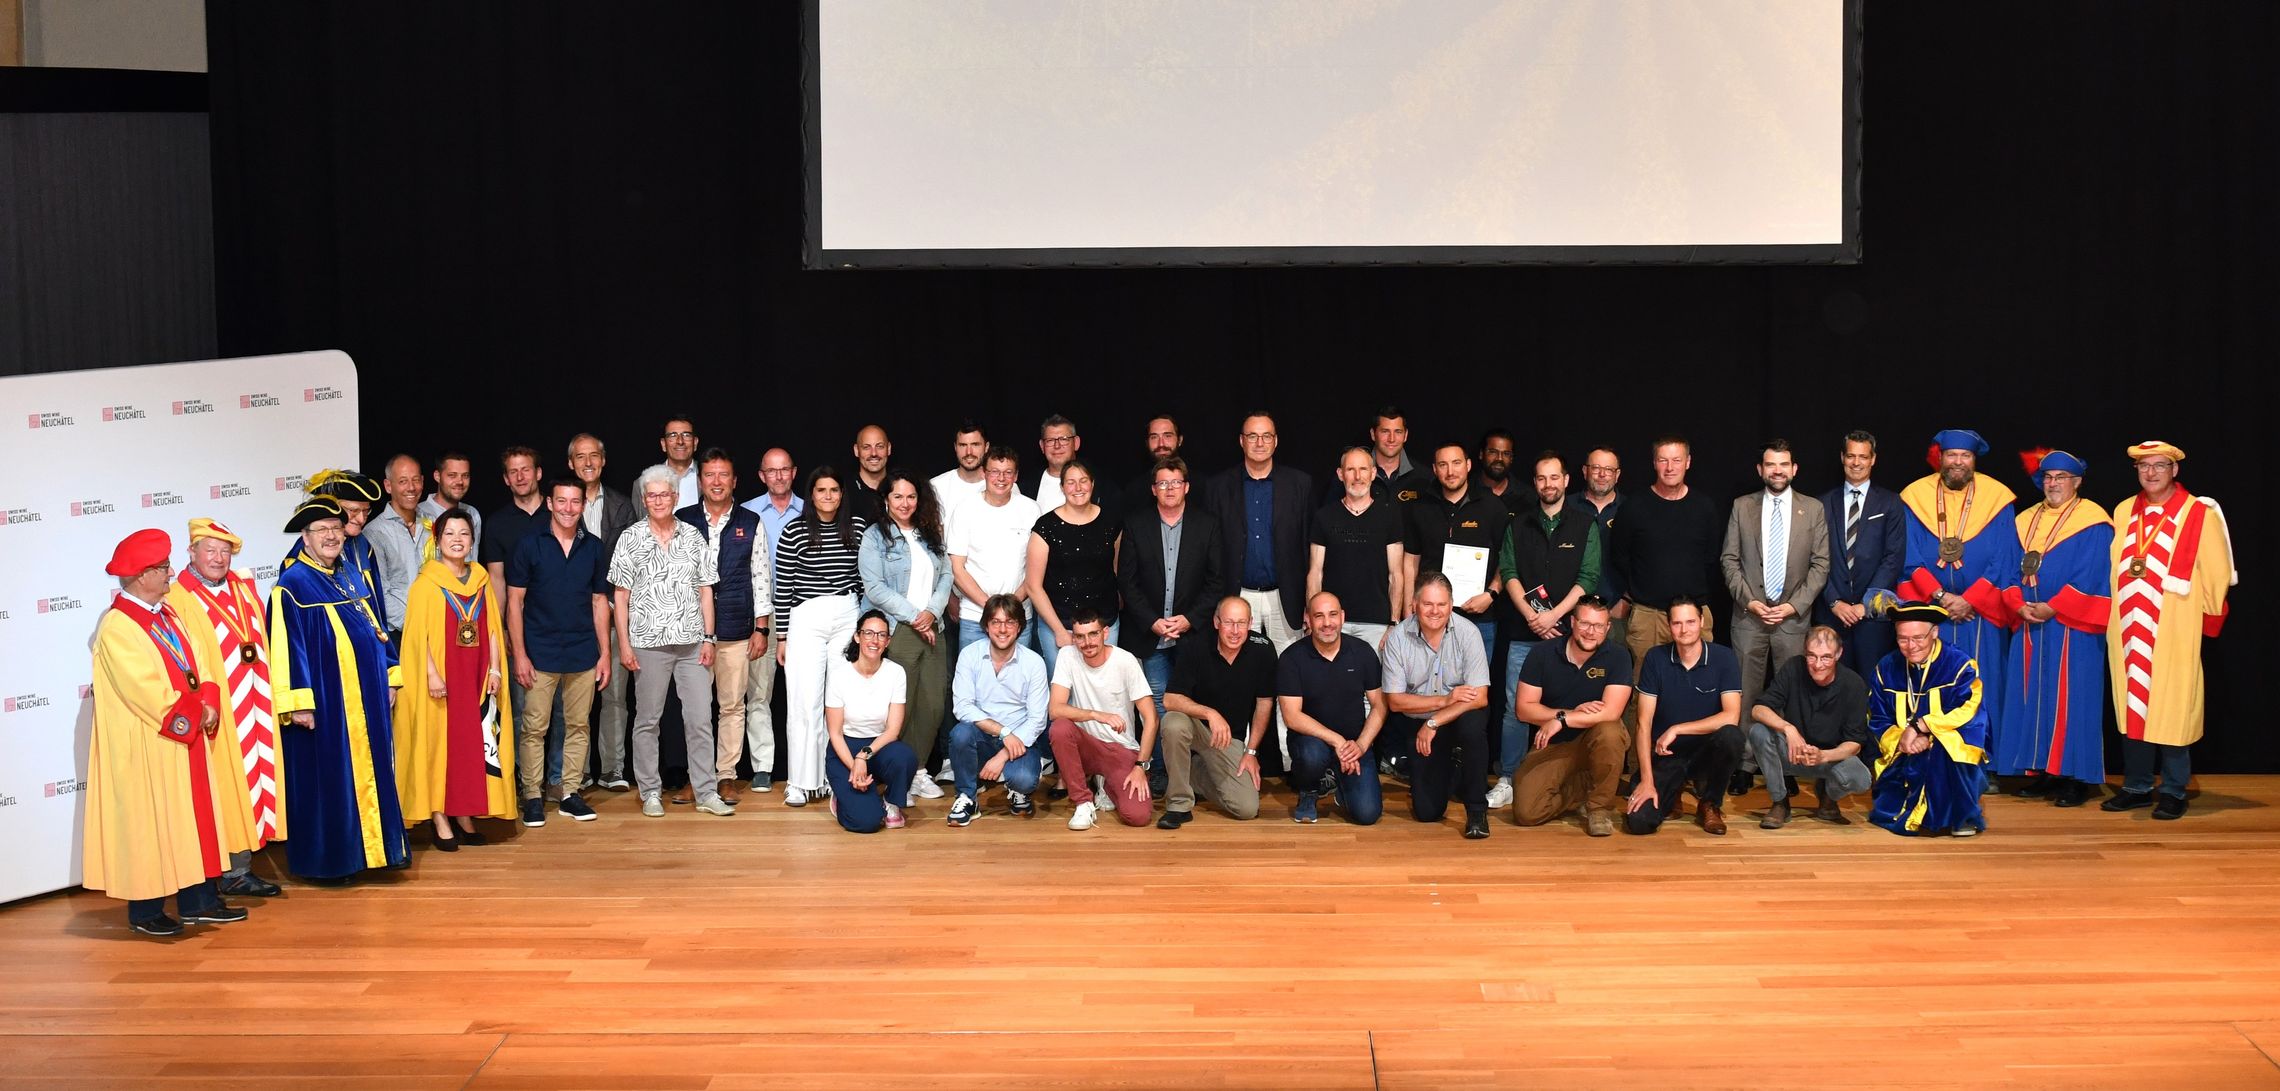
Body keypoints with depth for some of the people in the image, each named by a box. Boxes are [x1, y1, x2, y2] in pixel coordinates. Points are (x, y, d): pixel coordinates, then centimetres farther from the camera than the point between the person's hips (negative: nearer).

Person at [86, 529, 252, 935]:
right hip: (148, 746, -8)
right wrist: (194, 712, -14)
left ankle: (198, 900, 17)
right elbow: (146, 689, -21)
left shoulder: (167, 615, 11)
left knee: (195, 816, 10)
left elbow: (199, 663, 8)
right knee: (149, 822, -1)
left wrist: (208, 704, -9)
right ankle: (145, 911, 8)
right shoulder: (116, 628, -16)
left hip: (189, 737, 8)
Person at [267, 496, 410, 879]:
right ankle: (327, 859, 6)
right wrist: (298, 703, -19)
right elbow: (286, 646, -14)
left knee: (369, 774, 10)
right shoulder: (292, 585, -9)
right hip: (326, 702, -7)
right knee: (327, 779, -1)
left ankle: (372, 847, 18)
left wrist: (388, 679, 15)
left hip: (365, 699, 7)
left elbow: (376, 630, 20)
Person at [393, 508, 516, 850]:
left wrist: (495, 669, 1)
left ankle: (464, 815, 16)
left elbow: (492, 628, 9)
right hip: (441, 680, -5)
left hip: (475, 677, 5)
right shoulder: (427, 583, -6)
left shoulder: (480, 579, 9)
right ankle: (440, 820, 3)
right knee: (437, 742, -1)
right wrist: (431, 674, -18)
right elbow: (419, 633, -11)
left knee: (471, 744, 7)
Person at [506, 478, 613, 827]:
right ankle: (532, 796, 6)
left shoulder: (594, 547, 7)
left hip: (583, 654, 3)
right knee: (534, 727, -2)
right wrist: (519, 654, -8)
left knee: (578, 725, 7)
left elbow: (600, 601, 11)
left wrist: (605, 653, 6)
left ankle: (570, 794, 16)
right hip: (540, 653, -3)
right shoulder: (529, 546, -2)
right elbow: (514, 601, -2)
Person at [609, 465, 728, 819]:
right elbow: (620, 595, 2)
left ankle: (707, 792, 6)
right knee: (647, 720, 4)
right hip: (648, 643, -2)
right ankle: (650, 793, 12)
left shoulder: (693, 537, 8)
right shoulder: (630, 538, 2)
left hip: (692, 643, 2)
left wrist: (708, 637, 3)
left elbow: (706, 590, 10)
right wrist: (624, 643, -4)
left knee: (700, 719, 0)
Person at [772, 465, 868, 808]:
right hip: (806, 618, -3)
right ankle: (801, 782, 1)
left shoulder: (857, 527, 6)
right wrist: (782, 636, -1)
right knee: (805, 702, -4)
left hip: (848, 618, 3)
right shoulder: (794, 531, -2)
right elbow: (783, 586, 0)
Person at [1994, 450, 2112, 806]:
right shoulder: (2026, 521, 14)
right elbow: (2012, 571, 11)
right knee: (2033, 698, 5)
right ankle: (2041, 771, 11)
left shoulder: (2092, 523, -4)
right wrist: (2019, 605, -7)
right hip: (2029, 626, 6)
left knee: (2071, 699, -5)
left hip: (2073, 627, -6)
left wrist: (2052, 607, -16)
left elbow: (2091, 577, -11)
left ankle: (2075, 777, -2)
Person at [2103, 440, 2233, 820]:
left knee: (2171, 709, -4)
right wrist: (2114, 614, 13)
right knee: (2132, 707, 7)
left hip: (2173, 631, -4)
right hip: (2129, 629, 4)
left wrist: (2208, 617, -1)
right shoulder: (2123, 512, 10)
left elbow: (2216, 573, -2)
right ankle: (2136, 787, 15)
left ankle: (2174, 792, 4)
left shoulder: (2199, 514, -3)